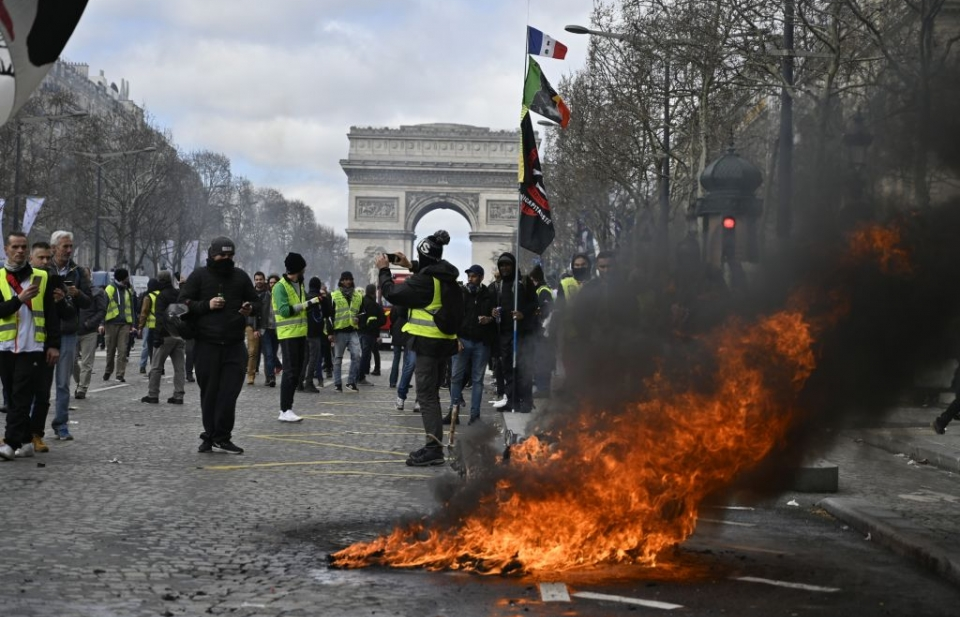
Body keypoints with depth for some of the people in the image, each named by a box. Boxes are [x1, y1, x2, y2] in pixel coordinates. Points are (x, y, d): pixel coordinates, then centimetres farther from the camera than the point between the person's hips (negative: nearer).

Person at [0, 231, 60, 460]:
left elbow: (52, 314, 5)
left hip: (32, 347, -2)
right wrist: (20, 298, -21)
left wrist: (54, 345, -1)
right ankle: (26, 441, 14)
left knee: (21, 397, -10)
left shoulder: (42, 277, 6)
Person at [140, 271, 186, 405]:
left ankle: (152, 395, 5)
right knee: (179, 367, 7)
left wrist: (157, 336, -20)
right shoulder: (180, 295, 12)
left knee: (156, 366, 3)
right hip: (180, 335, 6)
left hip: (166, 335, -6)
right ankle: (179, 395, 5)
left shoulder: (161, 296, -10)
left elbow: (160, 318, -19)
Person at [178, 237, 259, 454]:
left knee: (230, 392, -6)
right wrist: (207, 305, -12)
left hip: (234, 345, 2)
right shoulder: (199, 276, 5)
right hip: (207, 346, -2)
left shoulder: (240, 276, 13)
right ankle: (210, 435, 14)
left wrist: (250, 308, -2)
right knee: (209, 392, 3)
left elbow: (256, 301, 21)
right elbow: (183, 303, 2)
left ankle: (221, 438, 0)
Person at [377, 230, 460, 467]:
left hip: (428, 341, -9)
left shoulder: (425, 280, -19)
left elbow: (393, 294, -17)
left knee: (426, 395, -8)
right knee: (431, 393, 17)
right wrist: (411, 266, 26)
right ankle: (434, 446, 22)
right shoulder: (446, 276, 7)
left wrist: (384, 271, -3)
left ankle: (434, 447, -14)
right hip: (444, 340, 9)